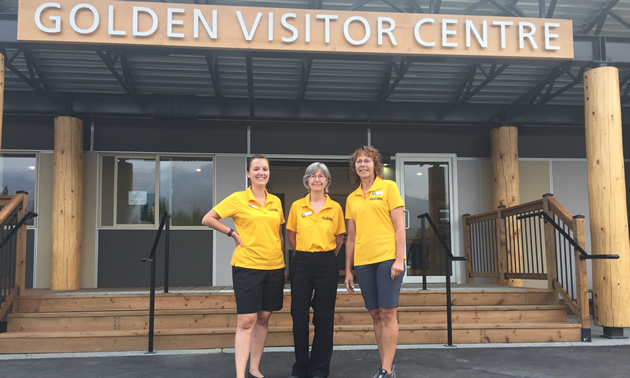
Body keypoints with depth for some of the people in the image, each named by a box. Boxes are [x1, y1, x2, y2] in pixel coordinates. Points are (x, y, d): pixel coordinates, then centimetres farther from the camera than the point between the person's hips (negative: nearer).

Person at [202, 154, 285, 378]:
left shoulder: (276, 201, 9)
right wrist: (233, 234, -8)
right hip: (247, 266, -5)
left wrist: (283, 266, 14)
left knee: (263, 319, 10)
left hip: (274, 267, 5)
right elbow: (207, 219, -4)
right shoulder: (238, 198, -5)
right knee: (246, 320, -7)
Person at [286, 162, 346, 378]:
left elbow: (339, 238, 11)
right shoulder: (297, 206, 3)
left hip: (326, 264, -1)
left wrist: (326, 256, 10)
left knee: (324, 317, 3)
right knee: (299, 316, 4)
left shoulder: (335, 208, 2)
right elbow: (291, 235, 13)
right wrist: (304, 254, 11)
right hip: (301, 263, 1)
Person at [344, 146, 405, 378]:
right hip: (363, 262, 5)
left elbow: (399, 226, -4)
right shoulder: (352, 198, 13)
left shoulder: (388, 187, 1)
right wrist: (348, 270, 13)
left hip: (388, 259, -4)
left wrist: (399, 259, -12)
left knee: (387, 313, -5)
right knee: (375, 315, 9)